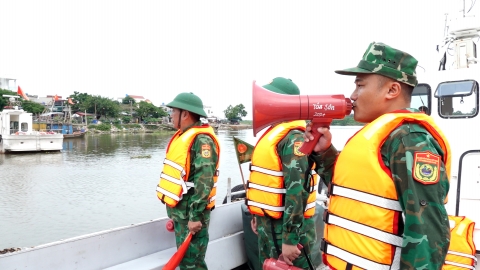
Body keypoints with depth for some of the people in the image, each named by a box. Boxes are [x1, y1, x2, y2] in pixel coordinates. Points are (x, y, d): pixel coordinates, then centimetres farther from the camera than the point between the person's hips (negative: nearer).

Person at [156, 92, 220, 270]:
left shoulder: (202, 140, -18)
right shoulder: (184, 136, 13)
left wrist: (195, 216, -26)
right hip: (181, 211, 10)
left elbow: (204, 180, -25)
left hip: (191, 214, -10)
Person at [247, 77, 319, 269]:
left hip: (285, 225, -10)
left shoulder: (293, 138, -19)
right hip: (268, 223, 10)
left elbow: (296, 189, -25)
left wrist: (290, 238, -26)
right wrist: (258, 216, 21)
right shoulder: (274, 132, 12)